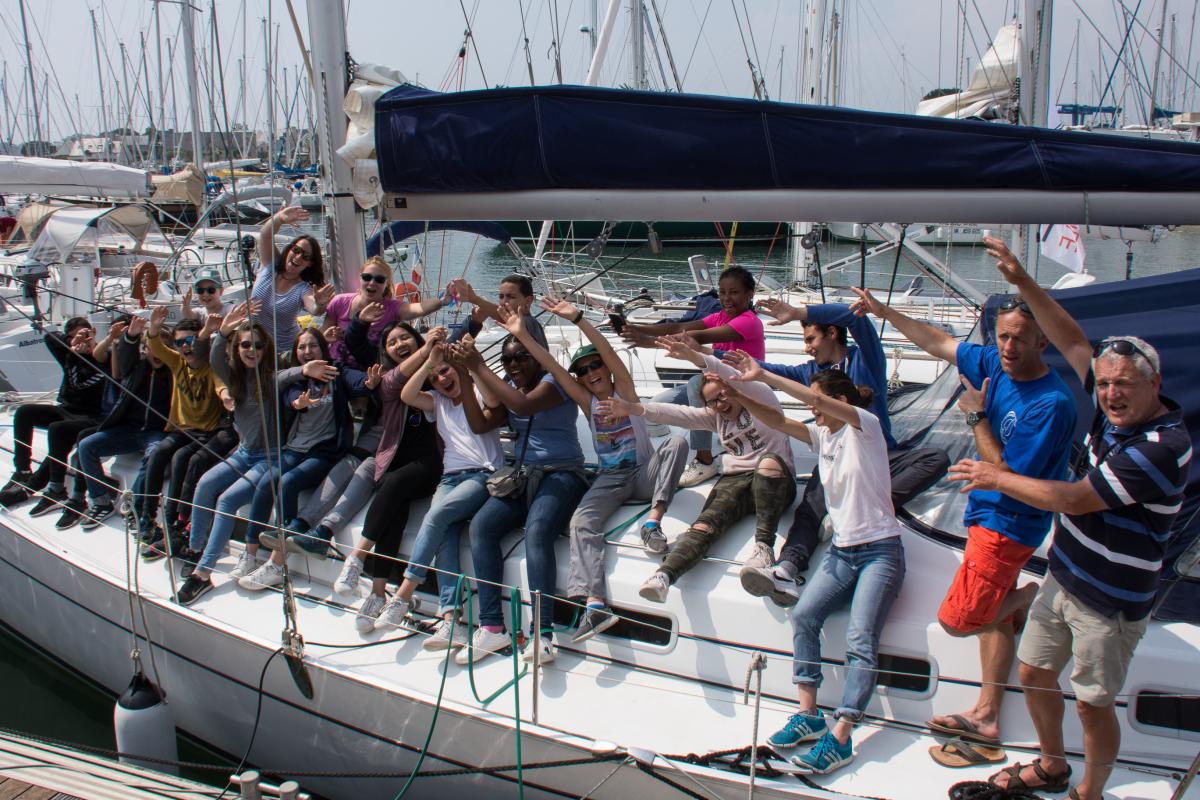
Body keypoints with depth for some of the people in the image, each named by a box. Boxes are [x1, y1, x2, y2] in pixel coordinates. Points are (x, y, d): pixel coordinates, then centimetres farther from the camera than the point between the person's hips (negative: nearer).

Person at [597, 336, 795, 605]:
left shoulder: (763, 402, 8)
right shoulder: (716, 418, 25)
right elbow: (676, 414, 11)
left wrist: (696, 358, -30)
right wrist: (635, 409, -6)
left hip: (773, 482, -3)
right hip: (733, 481, 4)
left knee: (769, 461, -39)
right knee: (705, 524, -26)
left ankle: (764, 546, -39)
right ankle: (664, 575, -52)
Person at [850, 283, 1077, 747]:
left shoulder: (1052, 404, -25)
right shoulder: (995, 365, -3)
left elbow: (1008, 478, -25)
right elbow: (939, 343, 11)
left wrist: (977, 418, -20)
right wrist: (883, 312, 14)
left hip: (1008, 524, -8)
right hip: (989, 516, 8)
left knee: (957, 620, -8)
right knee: (992, 614, 15)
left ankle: (1039, 596, 11)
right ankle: (986, 717, 25)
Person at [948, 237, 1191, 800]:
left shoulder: (1162, 448, -27)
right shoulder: (1120, 411, -3)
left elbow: (1075, 500, -27)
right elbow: (1073, 342, 4)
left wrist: (998, 479, -17)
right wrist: (1023, 282, -4)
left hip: (1110, 601, -8)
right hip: (1064, 577, 8)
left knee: (1092, 705, 7)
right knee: (1034, 673, 19)